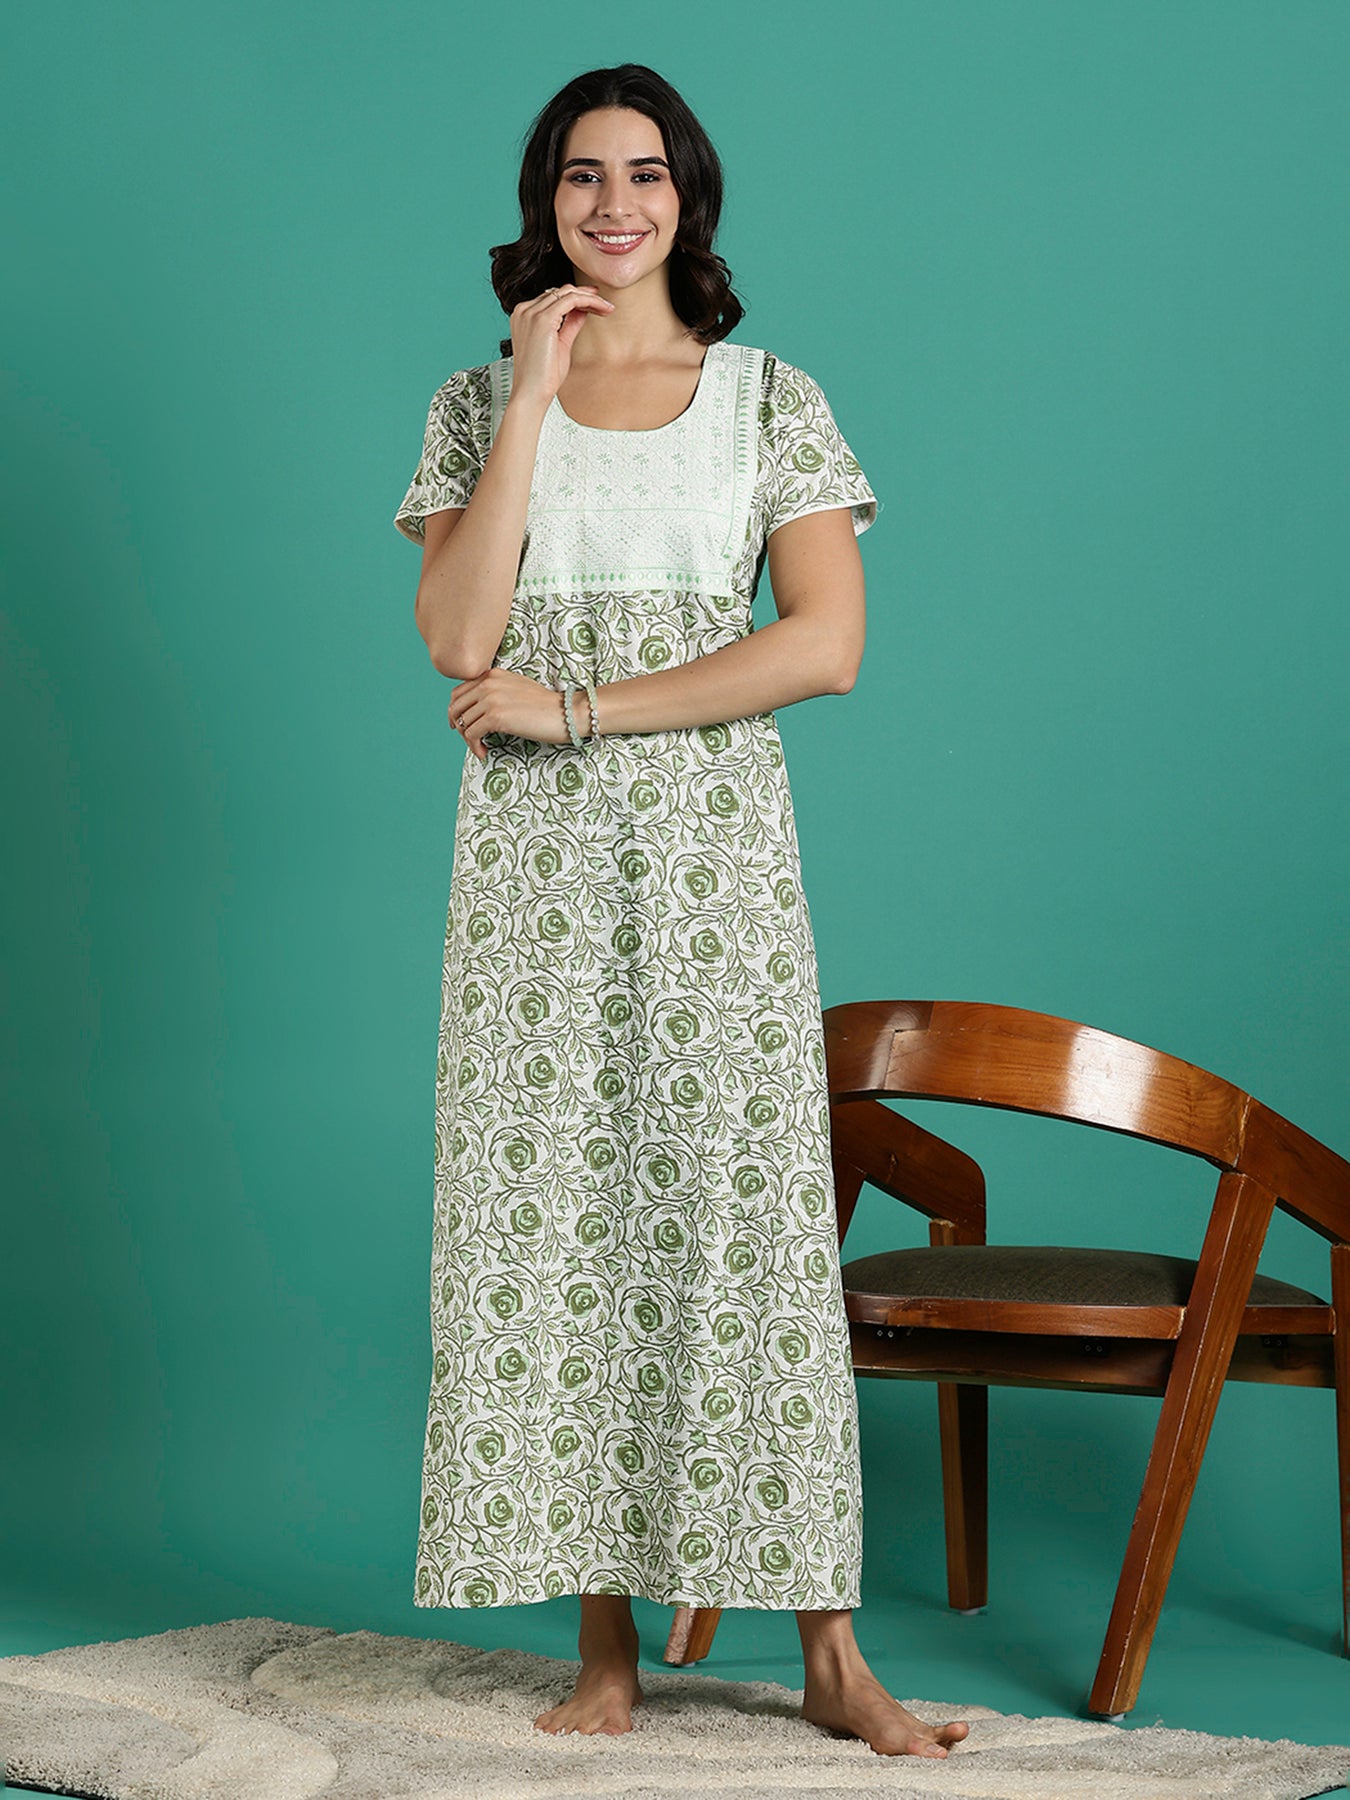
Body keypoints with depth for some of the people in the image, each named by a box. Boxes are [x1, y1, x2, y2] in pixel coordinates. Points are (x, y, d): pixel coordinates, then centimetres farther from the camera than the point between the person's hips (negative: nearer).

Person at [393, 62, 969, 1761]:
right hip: (535, 865, 1)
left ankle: (830, 1652, 3)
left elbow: (825, 644, -7)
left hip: (716, 856, -1)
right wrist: (535, 394, -7)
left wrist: (577, 707, -10)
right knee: (555, 1221, 0)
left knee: (746, 1220, -3)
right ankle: (605, 1641, 9)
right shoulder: (479, 402, 9)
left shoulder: (773, 401, 6)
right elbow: (459, 636, -6)